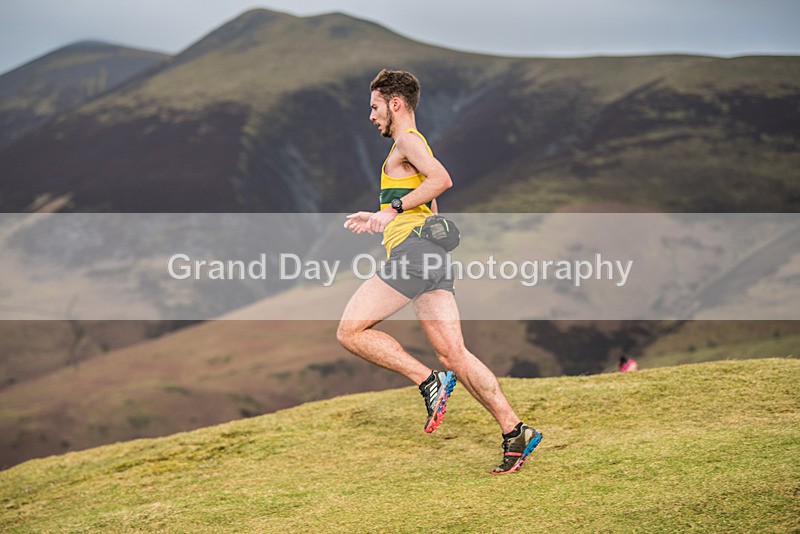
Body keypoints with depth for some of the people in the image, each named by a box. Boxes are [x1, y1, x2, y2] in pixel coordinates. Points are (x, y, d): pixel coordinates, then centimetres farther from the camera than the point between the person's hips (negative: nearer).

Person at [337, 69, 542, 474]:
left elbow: (442, 179, -18)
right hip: (429, 252, 10)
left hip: (413, 249, -9)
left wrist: (394, 208, -14)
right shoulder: (412, 145, 30)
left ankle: (430, 381, -13)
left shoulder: (407, 140, 1)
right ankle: (515, 432, -6)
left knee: (350, 331, -7)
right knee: (453, 353, 1)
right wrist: (377, 219, 31)